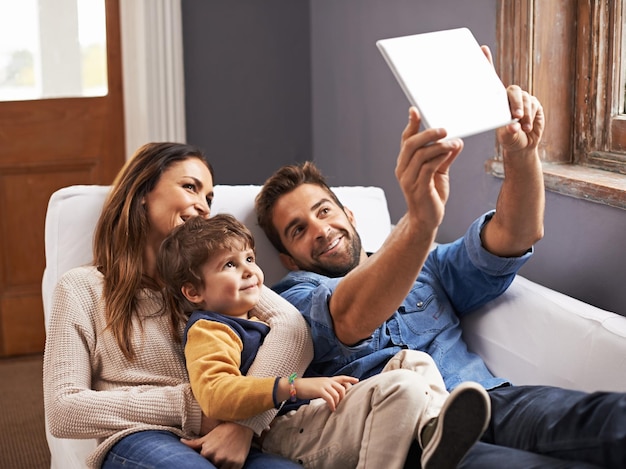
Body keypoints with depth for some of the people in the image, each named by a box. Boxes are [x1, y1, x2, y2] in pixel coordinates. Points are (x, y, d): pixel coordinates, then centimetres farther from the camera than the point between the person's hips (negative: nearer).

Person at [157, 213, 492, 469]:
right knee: (400, 387, -26)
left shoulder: (256, 321, 30)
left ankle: (436, 429, -17)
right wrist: (294, 387, -28)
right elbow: (214, 394, -22)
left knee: (412, 360, 10)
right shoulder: (207, 331, -4)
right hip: (282, 434, -11)